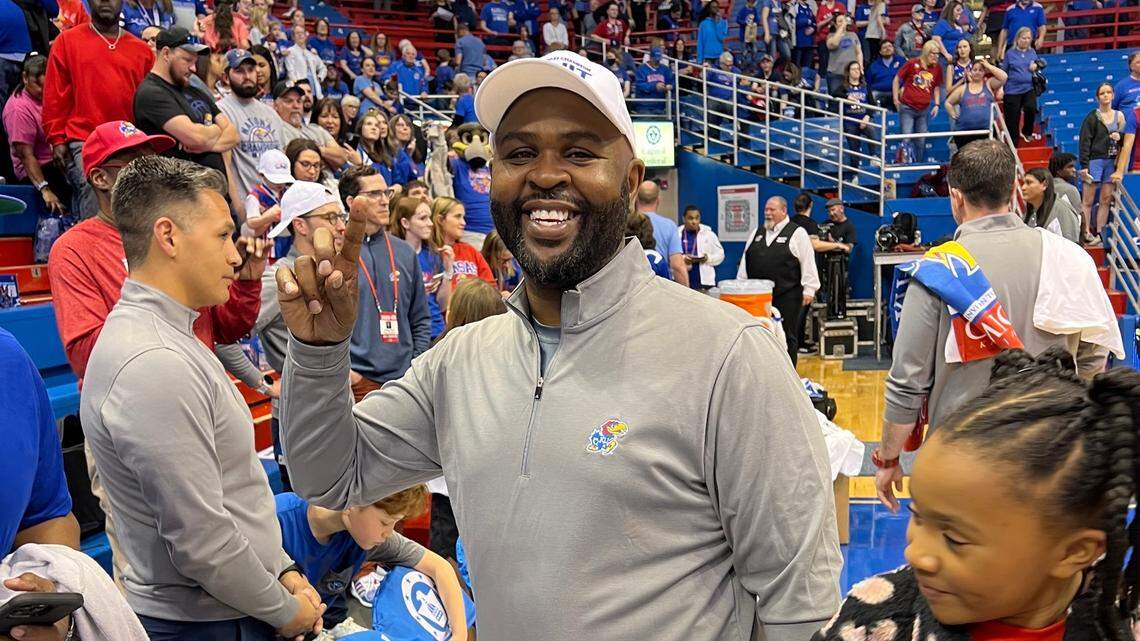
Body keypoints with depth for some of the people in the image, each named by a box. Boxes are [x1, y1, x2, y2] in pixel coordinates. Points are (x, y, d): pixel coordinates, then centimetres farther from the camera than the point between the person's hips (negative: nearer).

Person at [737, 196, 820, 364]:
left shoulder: (797, 233, -1)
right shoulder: (756, 233, 15)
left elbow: (808, 262, -5)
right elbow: (745, 261, 18)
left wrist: (809, 289, -10)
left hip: (787, 296, -4)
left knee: (787, 337, 2)